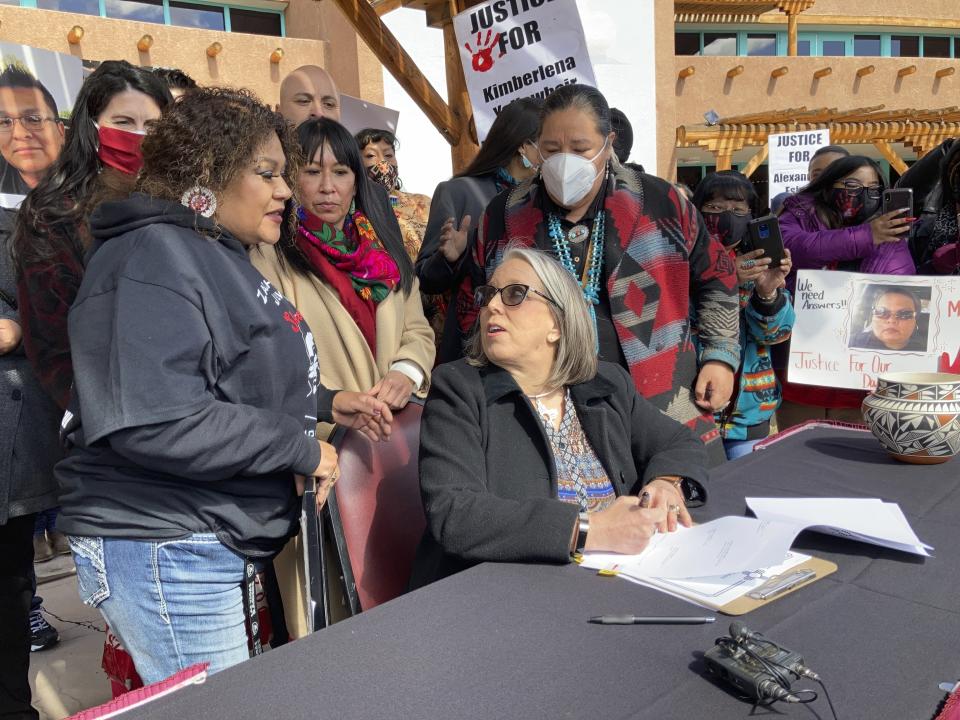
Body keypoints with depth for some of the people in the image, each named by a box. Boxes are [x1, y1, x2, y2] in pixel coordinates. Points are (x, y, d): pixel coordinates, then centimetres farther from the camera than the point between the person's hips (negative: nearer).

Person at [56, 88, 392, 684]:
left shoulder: (221, 257, 16)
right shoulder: (153, 259, -17)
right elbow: (155, 420, -29)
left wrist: (323, 403, 10)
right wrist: (301, 449, -20)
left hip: (220, 541, 10)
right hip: (164, 549, -10)